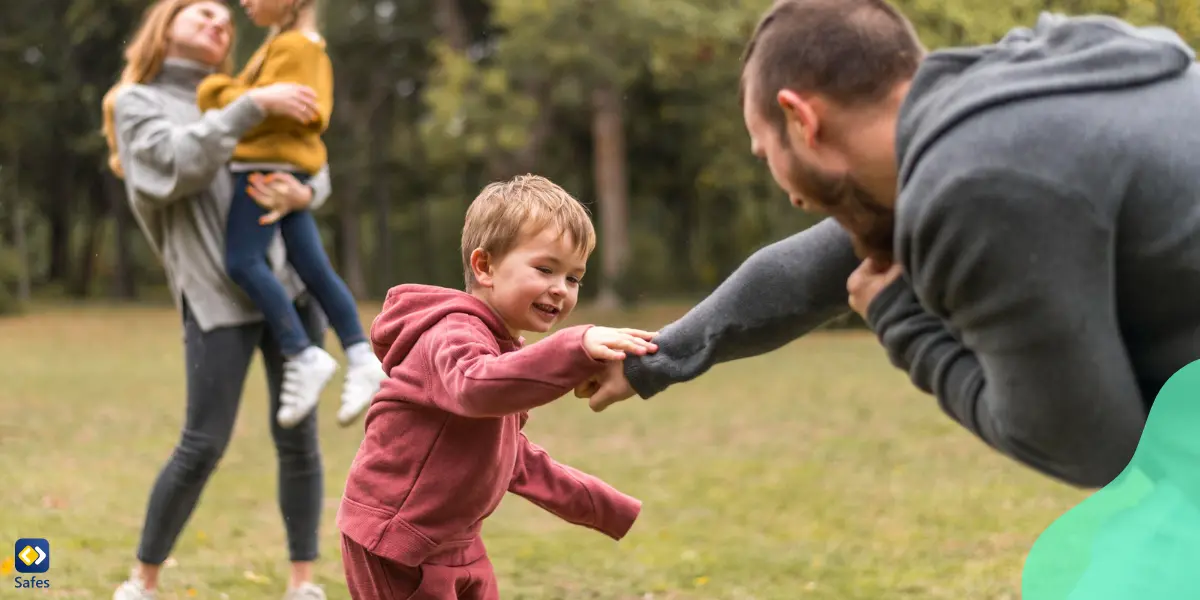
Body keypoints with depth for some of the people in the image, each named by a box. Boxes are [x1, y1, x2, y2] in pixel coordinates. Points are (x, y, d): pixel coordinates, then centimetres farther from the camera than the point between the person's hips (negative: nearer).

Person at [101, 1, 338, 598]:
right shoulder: (135, 100, 7)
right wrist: (253, 105, -19)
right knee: (203, 445, -7)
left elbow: (314, 170, 10)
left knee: (298, 437, 1)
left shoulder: (233, 99, 19)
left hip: (289, 283, 4)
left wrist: (303, 193, -13)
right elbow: (181, 162, -14)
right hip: (217, 295, -4)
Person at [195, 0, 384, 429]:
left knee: (241, 261, -15)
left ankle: (304, 356, -16)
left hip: (268, 164, -10)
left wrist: (216, 92, -6)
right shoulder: (308, 46, 21)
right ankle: (360, 358, 1)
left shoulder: (292, 45, -10)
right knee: (312, 267, 5)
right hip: (290, 168, 10)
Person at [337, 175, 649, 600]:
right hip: (395, 545, -10)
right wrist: (577, 349, -56)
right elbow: (476, 387, -46)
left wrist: (609, 508, 25)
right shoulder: (454, 335, -20)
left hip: (456, 544, 10)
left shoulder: (504, 349, 13)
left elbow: (514, 460, 22)